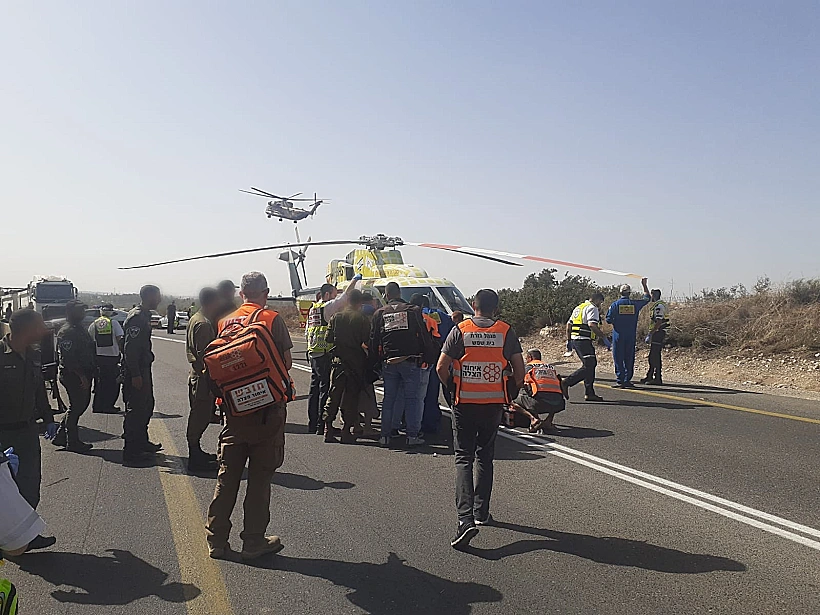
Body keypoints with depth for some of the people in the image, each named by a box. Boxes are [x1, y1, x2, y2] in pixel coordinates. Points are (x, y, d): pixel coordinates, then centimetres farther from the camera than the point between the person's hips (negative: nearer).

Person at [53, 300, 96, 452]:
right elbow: (69, 358, -23)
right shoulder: (67, 332, -16)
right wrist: (81, 376, -24)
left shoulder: (80, 329, 16)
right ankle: (72, 442, 10)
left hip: (83, 374, 10)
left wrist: (93, 370, 18)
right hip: (73, 376, -10)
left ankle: (61, 436, 26)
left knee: (82, 404, 16)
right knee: (76, 407, -2)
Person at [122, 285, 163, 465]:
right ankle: (131, 450, 1)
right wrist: (135, 375, -24)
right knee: (136, 409, -5)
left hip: (143, 369, 11)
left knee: (147, 405, 19)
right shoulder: (136, 318, -18)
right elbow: (130, 348, -23)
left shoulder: (144, 316, 14)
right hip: (135, 371, -11)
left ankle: (142, 442, 31)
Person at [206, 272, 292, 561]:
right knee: (260, 476, 6)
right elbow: (286, 362, -8)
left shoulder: (225, 321, 4)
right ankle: (254, 541, 12)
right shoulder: (272, 319, -9)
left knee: (227, 475, 13)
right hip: (267, 407, -4)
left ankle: (217, 540, 18)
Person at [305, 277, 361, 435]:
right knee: (325, 388, -6)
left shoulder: (312, 309, 17)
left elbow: (307, 332, 21)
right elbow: (346, 296, -10)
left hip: (313, 353, 9)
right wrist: (355, 279, 2)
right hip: (326, 354, -9)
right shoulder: (328, 306, -8)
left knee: (315, 388, 12)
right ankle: (322, 426, -5)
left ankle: (312, 424, 18)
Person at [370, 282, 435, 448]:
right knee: (412, 398, 3)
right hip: (411, 361, -2)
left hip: (389, 363, 2)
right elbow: (425, 336, -1)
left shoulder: (379, 313, 6)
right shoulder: (413, 310, 0)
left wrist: (375, 361, 20)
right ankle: (412, 436, 3)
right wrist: (430, 358, 6)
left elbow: (374, 341, 11)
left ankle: (385, 435, 11)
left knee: (389, 398, 9)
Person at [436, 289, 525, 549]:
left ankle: (466, 518, -13)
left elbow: (441, 367, -7)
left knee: (464, 458, 2)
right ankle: (481, 512, 25)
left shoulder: (460, 330, -5)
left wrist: (450, 387, 11)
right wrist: (513, 388, 17)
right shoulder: (506, 332, -1)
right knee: (485, 457, 18)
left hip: (464, 402, -2)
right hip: (494, 402, 2)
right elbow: (519, 369, 0)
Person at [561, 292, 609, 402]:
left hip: (575, 339, 10)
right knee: (588, 366, -10)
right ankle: (566, 383, -14)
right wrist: (604, 338, -18)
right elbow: (592, 325, -21)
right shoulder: (592, 308, -6)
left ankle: (589, 393, 14)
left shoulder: (579, 307, 23)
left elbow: (568, 325, 22)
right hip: (584, 340, -10)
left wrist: (569, 340, 25)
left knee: (591, 364, 14)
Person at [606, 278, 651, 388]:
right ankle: (627, 380, 9)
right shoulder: (635, 304, 1)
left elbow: (609, 320, -6)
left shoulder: (615, 304, -5)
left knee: (618, 358, 2)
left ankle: (620, 380, 0)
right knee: (629, 358, 8)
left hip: (618, 335, -2)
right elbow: (647, 298, 19)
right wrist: (644, 285, 28)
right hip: (631, 335, 2)